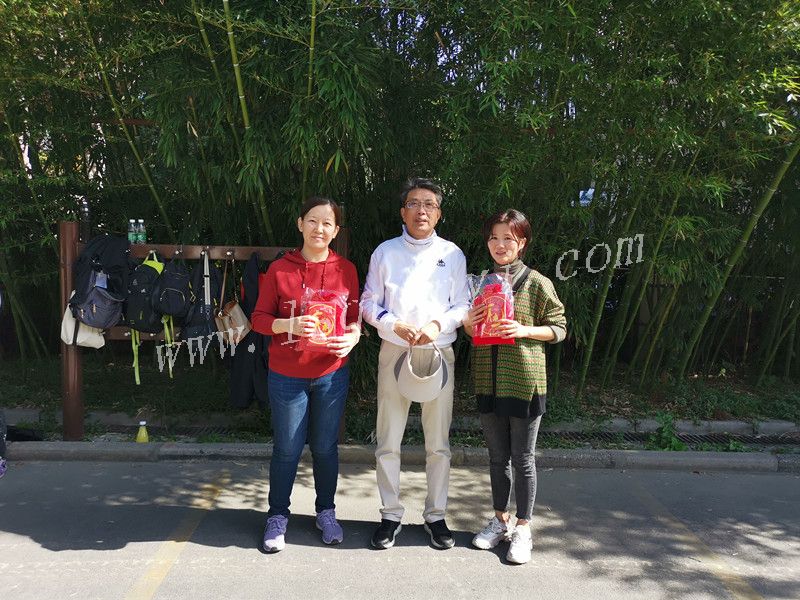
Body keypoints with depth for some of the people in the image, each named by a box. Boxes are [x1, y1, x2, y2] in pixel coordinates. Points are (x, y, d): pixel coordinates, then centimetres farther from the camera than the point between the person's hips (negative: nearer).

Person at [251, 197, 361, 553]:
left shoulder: (346, 270, 1)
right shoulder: (280, 269, -3)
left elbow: (355, 318, 7)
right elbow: (259, 318, -1)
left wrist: (352, 337, -14)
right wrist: (290, 325, -19)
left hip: (332, 374, 1)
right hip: (287, 375, -1)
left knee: (325, 447, 13)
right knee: (287, 449, 8)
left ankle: (326, 512, 34)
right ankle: (277, 516, 28)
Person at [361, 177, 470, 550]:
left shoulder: (452, 254, 6)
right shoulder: (385, 252, 6)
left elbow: (462, 305, 5)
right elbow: (369, 303, 4)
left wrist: (437, 324, -14)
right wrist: (396, 326, -13)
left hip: (438, 352, 0)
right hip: (394, 352, 0)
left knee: (438, 443, 6)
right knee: (388, 441, 5)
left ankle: (435, 514, 22)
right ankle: (391, 515, 20)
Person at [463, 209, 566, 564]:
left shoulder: (537, 284, -5)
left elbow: (559, 327, -2)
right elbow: (469, 331, 16)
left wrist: (524, 330, -18)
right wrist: (469, 322, -7)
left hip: (524, 381, -4)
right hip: (488, 381, 4)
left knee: (523, 458, 6)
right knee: (497, 456, 15)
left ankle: (522, 528, 20)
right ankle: (500, 520, 31)